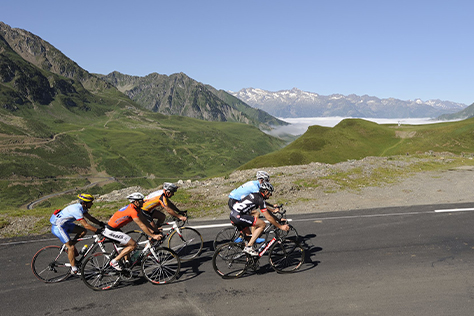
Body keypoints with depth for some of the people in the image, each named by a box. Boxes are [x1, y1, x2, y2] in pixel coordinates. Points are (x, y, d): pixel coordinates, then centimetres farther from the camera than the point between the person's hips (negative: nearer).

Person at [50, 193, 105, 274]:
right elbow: (86, 225, -32)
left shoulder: (81, 207, -1)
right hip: (58, 227, -9)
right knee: (71, 247, -10)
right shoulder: (76, 210, -29)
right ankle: (74, 269, 0)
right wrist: (97, 230, -30)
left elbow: (90, 218, 7)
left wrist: (101, 224, -3)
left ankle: (69, 247, 10)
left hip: (65, 224, 9)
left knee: (83, 231, -1)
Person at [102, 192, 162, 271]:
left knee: (128, 245, 18)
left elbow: (144, 221, 9)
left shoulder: (137, 208, 6)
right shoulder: (132, 211, -23)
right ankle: (114, 261, -4)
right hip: (111, 231, -10)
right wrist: (153, 236, -19)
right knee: (133, 245, -10)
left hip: (114, 228, 10)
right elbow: (141, 226, -23)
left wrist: (154, 231, 3)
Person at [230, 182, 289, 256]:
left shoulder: (255, 195, 18)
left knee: (248, 236, 21)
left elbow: (264, 206, 36)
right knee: (262, 224, -8)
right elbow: (268, 218, -8)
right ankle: (248, 247, -8)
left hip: (233, 215, 10)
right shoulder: (260, 199, -8)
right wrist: (280, 226, -1)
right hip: (238, 216, -10)